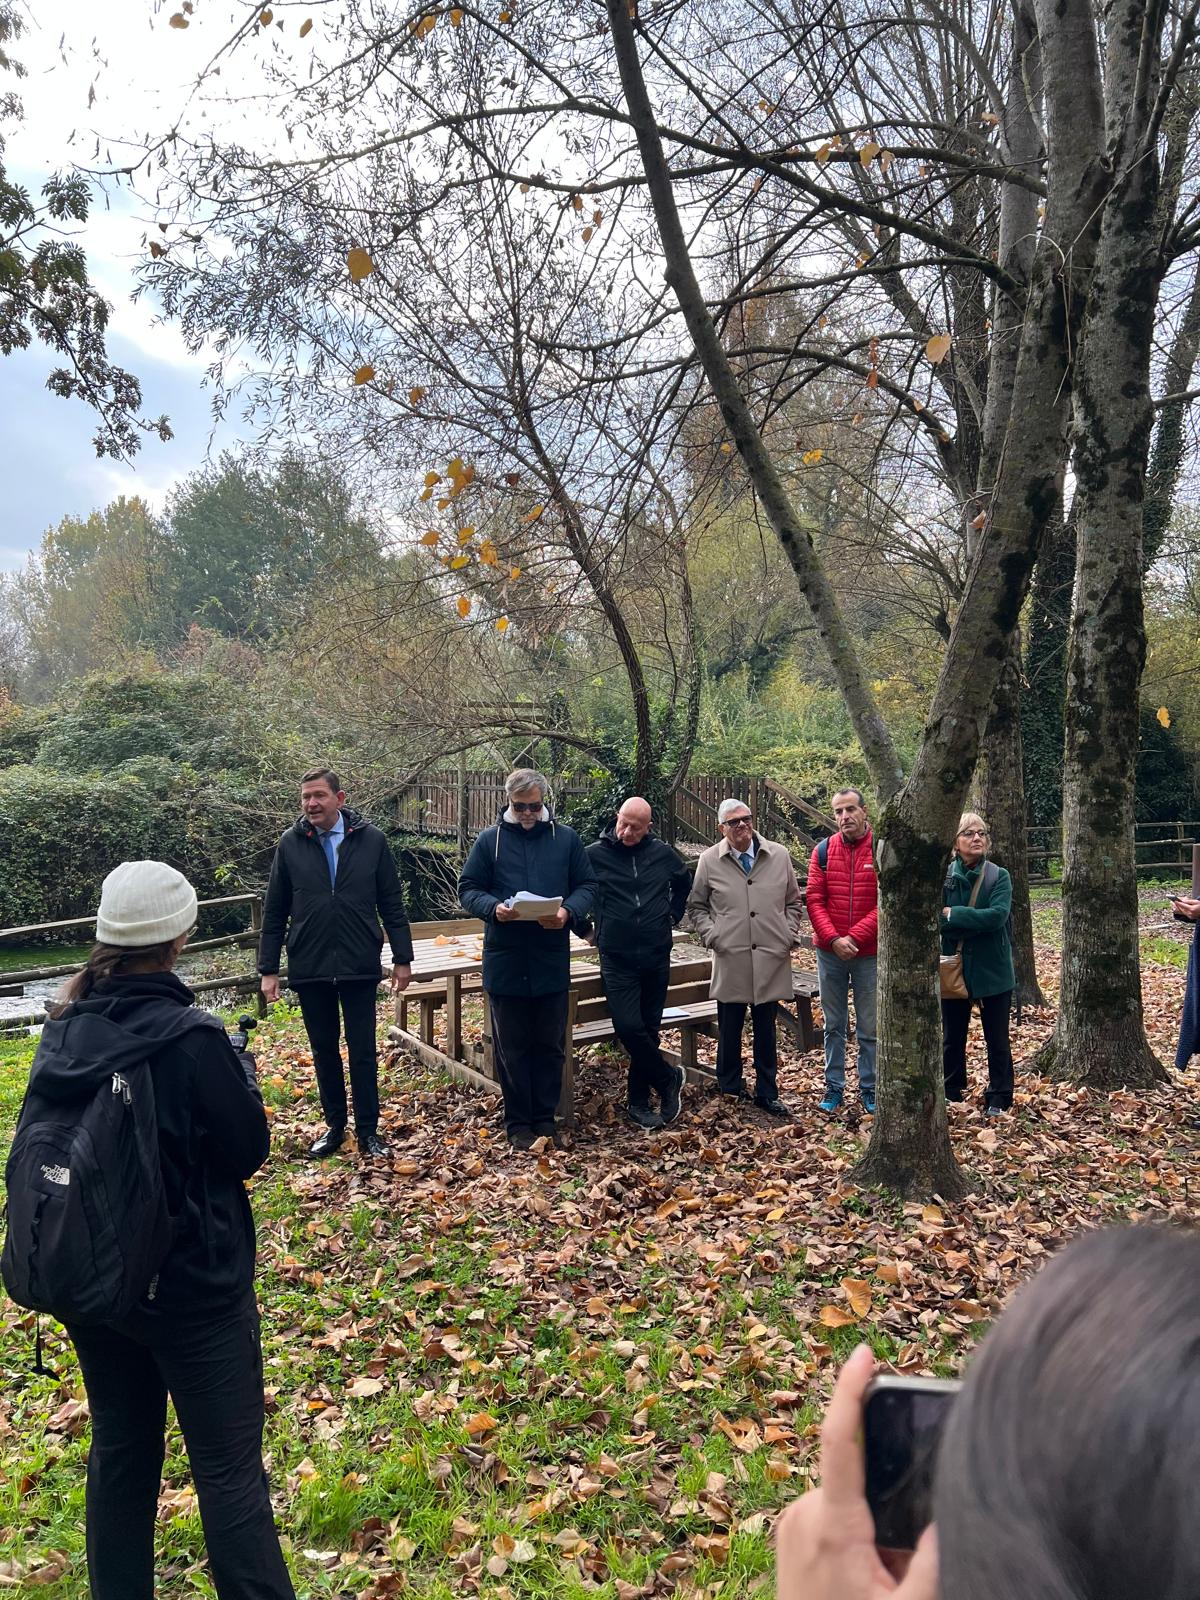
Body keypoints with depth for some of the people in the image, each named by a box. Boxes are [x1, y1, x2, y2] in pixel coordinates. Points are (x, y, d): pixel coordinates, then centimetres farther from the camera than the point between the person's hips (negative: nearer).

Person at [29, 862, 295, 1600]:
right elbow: (249, 1151, -14)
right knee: (228, 1467, 7)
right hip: (192, 1284, -6)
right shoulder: (192, 1038, -24)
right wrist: (240, 1068, 1)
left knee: (121, 1449, 23)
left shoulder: (63, 1030, -5)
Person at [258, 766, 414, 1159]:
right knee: (324, 1052, 13)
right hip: (308, 968, 1)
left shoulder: (371, 840, -3)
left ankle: (368, 1130, 18)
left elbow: (392, 905, 2)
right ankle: (334, 1126, 28)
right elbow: (274, 912, 4)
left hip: (359, 966, -1)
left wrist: (402, 958, 1)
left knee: (363, 1053, 5)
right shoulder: (290, 844, 0)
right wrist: (268, 969, 2)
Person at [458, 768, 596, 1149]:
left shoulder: (567, 838, 4)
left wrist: (569, 911, -14)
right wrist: (493, 908, -19)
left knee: (550, 1045, 11)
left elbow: (586, 885, 6)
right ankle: (518, 1122, 20)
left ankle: (545, 1117, 24)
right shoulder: (490, 839, 1)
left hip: (552, 960, 1)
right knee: (511, 1047, 8)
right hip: (504, 961, -1)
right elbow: (468, 889, 2)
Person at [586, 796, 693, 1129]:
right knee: (629, 1027, -13)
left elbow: (685, 883, 23)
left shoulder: (662, 853, 3)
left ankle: (639, 1101, 20)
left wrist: (673, 914, 14)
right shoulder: (594, 855, -7)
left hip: (657, 955, 3)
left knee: (649, 1028, 8)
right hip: (617, 959, -3)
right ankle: (669, 1078, 11)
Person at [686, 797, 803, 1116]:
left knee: (766, 1030, 11)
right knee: (729, 1029, 8)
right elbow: (696, 906, 9)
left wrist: (789, 935, 3)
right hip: (730, 961, -1)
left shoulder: (779, 856, 4)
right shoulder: (709, 860, 0)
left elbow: (794, 902, 14)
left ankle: (767, 1093, 23)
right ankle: (731, 1089, 25)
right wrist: (711, 936, -3)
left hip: (771, 959, 1)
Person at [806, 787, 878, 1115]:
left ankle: (869, 1090, 21)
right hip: (830, 953, 2)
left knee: (870, 1029, 8)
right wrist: (834, 939, -14)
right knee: (834, 1026, 12)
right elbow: (814, 900, -2)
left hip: (869, 953, -2)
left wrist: (855, 937, -17)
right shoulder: (823, 851, 1)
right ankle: (834, 1087, 23)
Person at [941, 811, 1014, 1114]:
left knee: (997, 1040, 8)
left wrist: (953, 914, -20)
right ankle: (951, 1097, 26)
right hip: (954, 970, 1)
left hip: (992, 971, -1)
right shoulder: (943, 876, -3)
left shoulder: (999, 877, -6)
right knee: (952, 1038, 13)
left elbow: (997, 916, -21)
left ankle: (998, 1098, 22)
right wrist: (975, 924, -20)